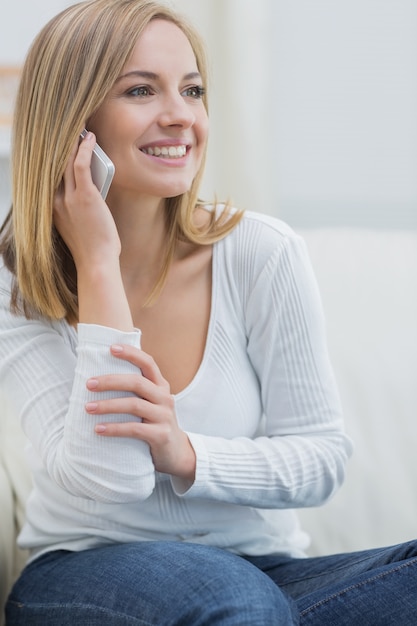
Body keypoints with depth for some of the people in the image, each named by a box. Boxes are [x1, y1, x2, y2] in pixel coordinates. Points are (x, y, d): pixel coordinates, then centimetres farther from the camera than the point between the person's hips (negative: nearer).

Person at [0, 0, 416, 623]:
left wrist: (184, 453, -22)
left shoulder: (263, 252, -7)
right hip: (85, 570, -2)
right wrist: (98, 263, -19)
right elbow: (107, 477, -18)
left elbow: (322, 457, -3)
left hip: (262, 568, 3)